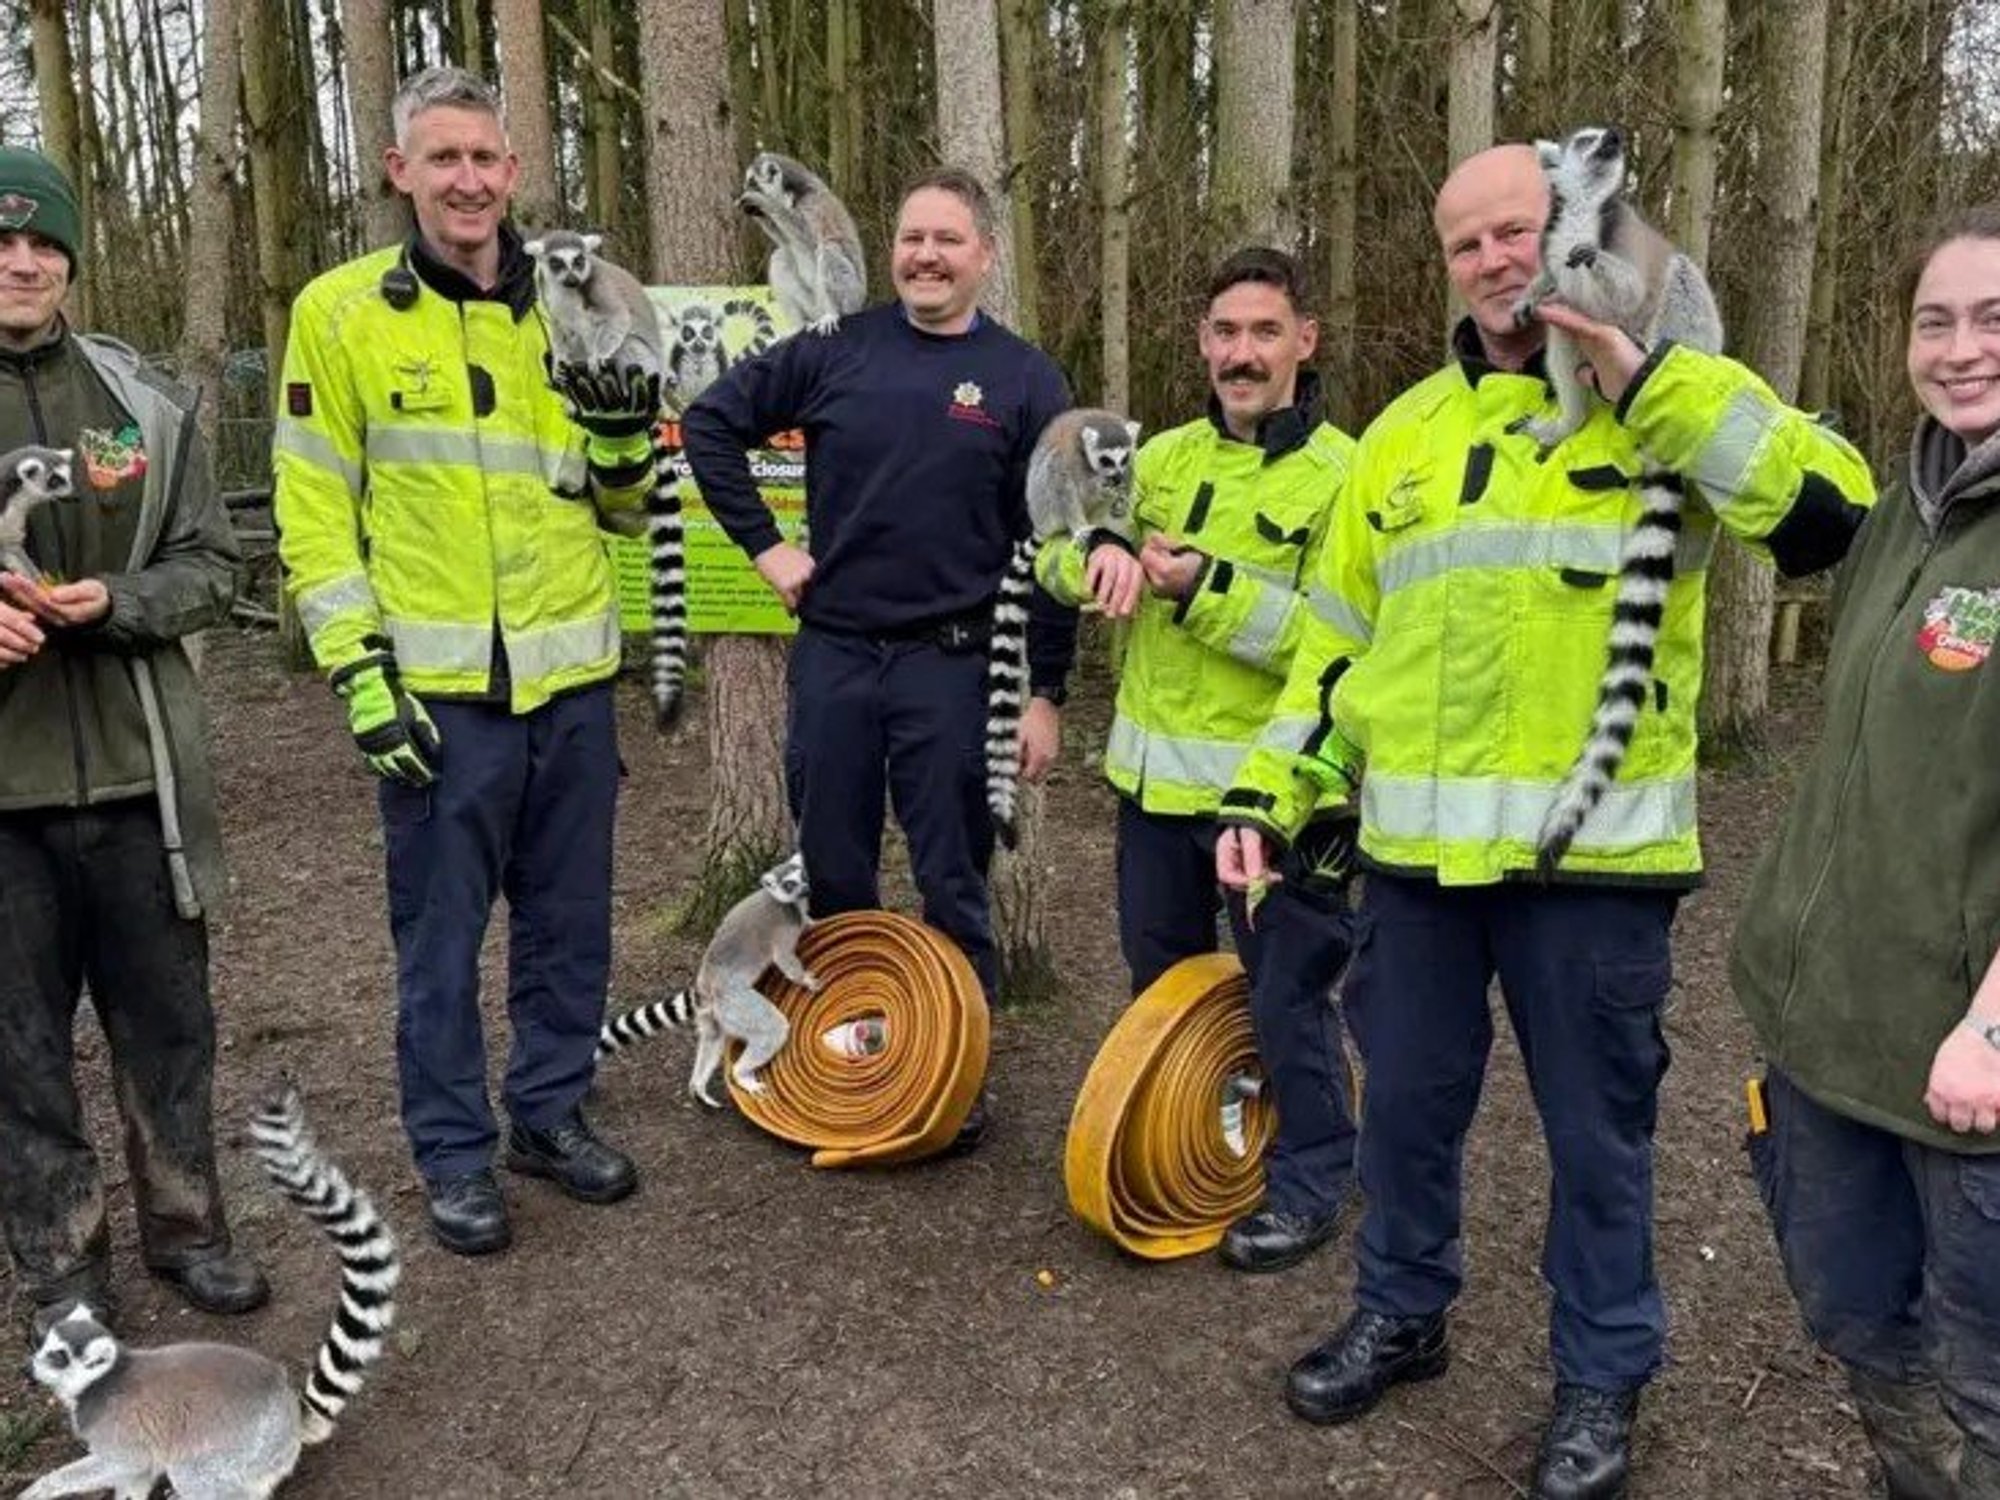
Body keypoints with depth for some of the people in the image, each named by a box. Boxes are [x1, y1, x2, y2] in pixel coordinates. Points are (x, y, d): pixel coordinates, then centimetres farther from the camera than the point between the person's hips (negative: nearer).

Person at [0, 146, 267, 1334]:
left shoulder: (143, 403, 4)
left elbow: (213, 566, 6)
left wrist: (115, 601, -13)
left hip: (135, 776, 1)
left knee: (170, 1024, 13)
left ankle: (187, 1227, 32)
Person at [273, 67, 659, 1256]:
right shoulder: (341, 312, -3)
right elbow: (315, 513, -3)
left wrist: (628, 447, -8)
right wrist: (360, 672, -10)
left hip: (570, 678, 4)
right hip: (439, 687, -4)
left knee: (570, 923, 14)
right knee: (441, 938, 7)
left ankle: (553, 1113, 32)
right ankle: (456, 1152, 23)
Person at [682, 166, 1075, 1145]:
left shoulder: (1025, 382, -1)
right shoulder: (835, 351, 3)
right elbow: (709, 422, 11)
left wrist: (1046, 693, -4)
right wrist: (762, 544, 3)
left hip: (949, 665, -2)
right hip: (832, 653, 2)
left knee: (953, 886, 5)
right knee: (832, 875, 12)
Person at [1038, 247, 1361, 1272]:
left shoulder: (1342, 476, -11)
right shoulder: (1168, 458, 8)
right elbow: (1056, 552, 6)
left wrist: (1210, 591, -24)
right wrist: (1099, 555, -16)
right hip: (1156, 780, 7)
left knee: (1285, 996, 4)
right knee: (1161, 981, 22)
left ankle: (1312, 1180, 25)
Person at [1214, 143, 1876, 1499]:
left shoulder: (1667, 405, 0)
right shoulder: (1407, 431, 13)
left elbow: (1831, 510, -19)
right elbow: (1341, 644, 15)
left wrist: (1641, 376, -20)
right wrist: (1272, 791, 7)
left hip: (1591, 855, -4)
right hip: (1417, 852, 4)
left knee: (1596, 1130, 10)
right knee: (1408, 1105, 16)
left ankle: (1603, 1379, 31)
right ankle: (1402, 1315, 39)